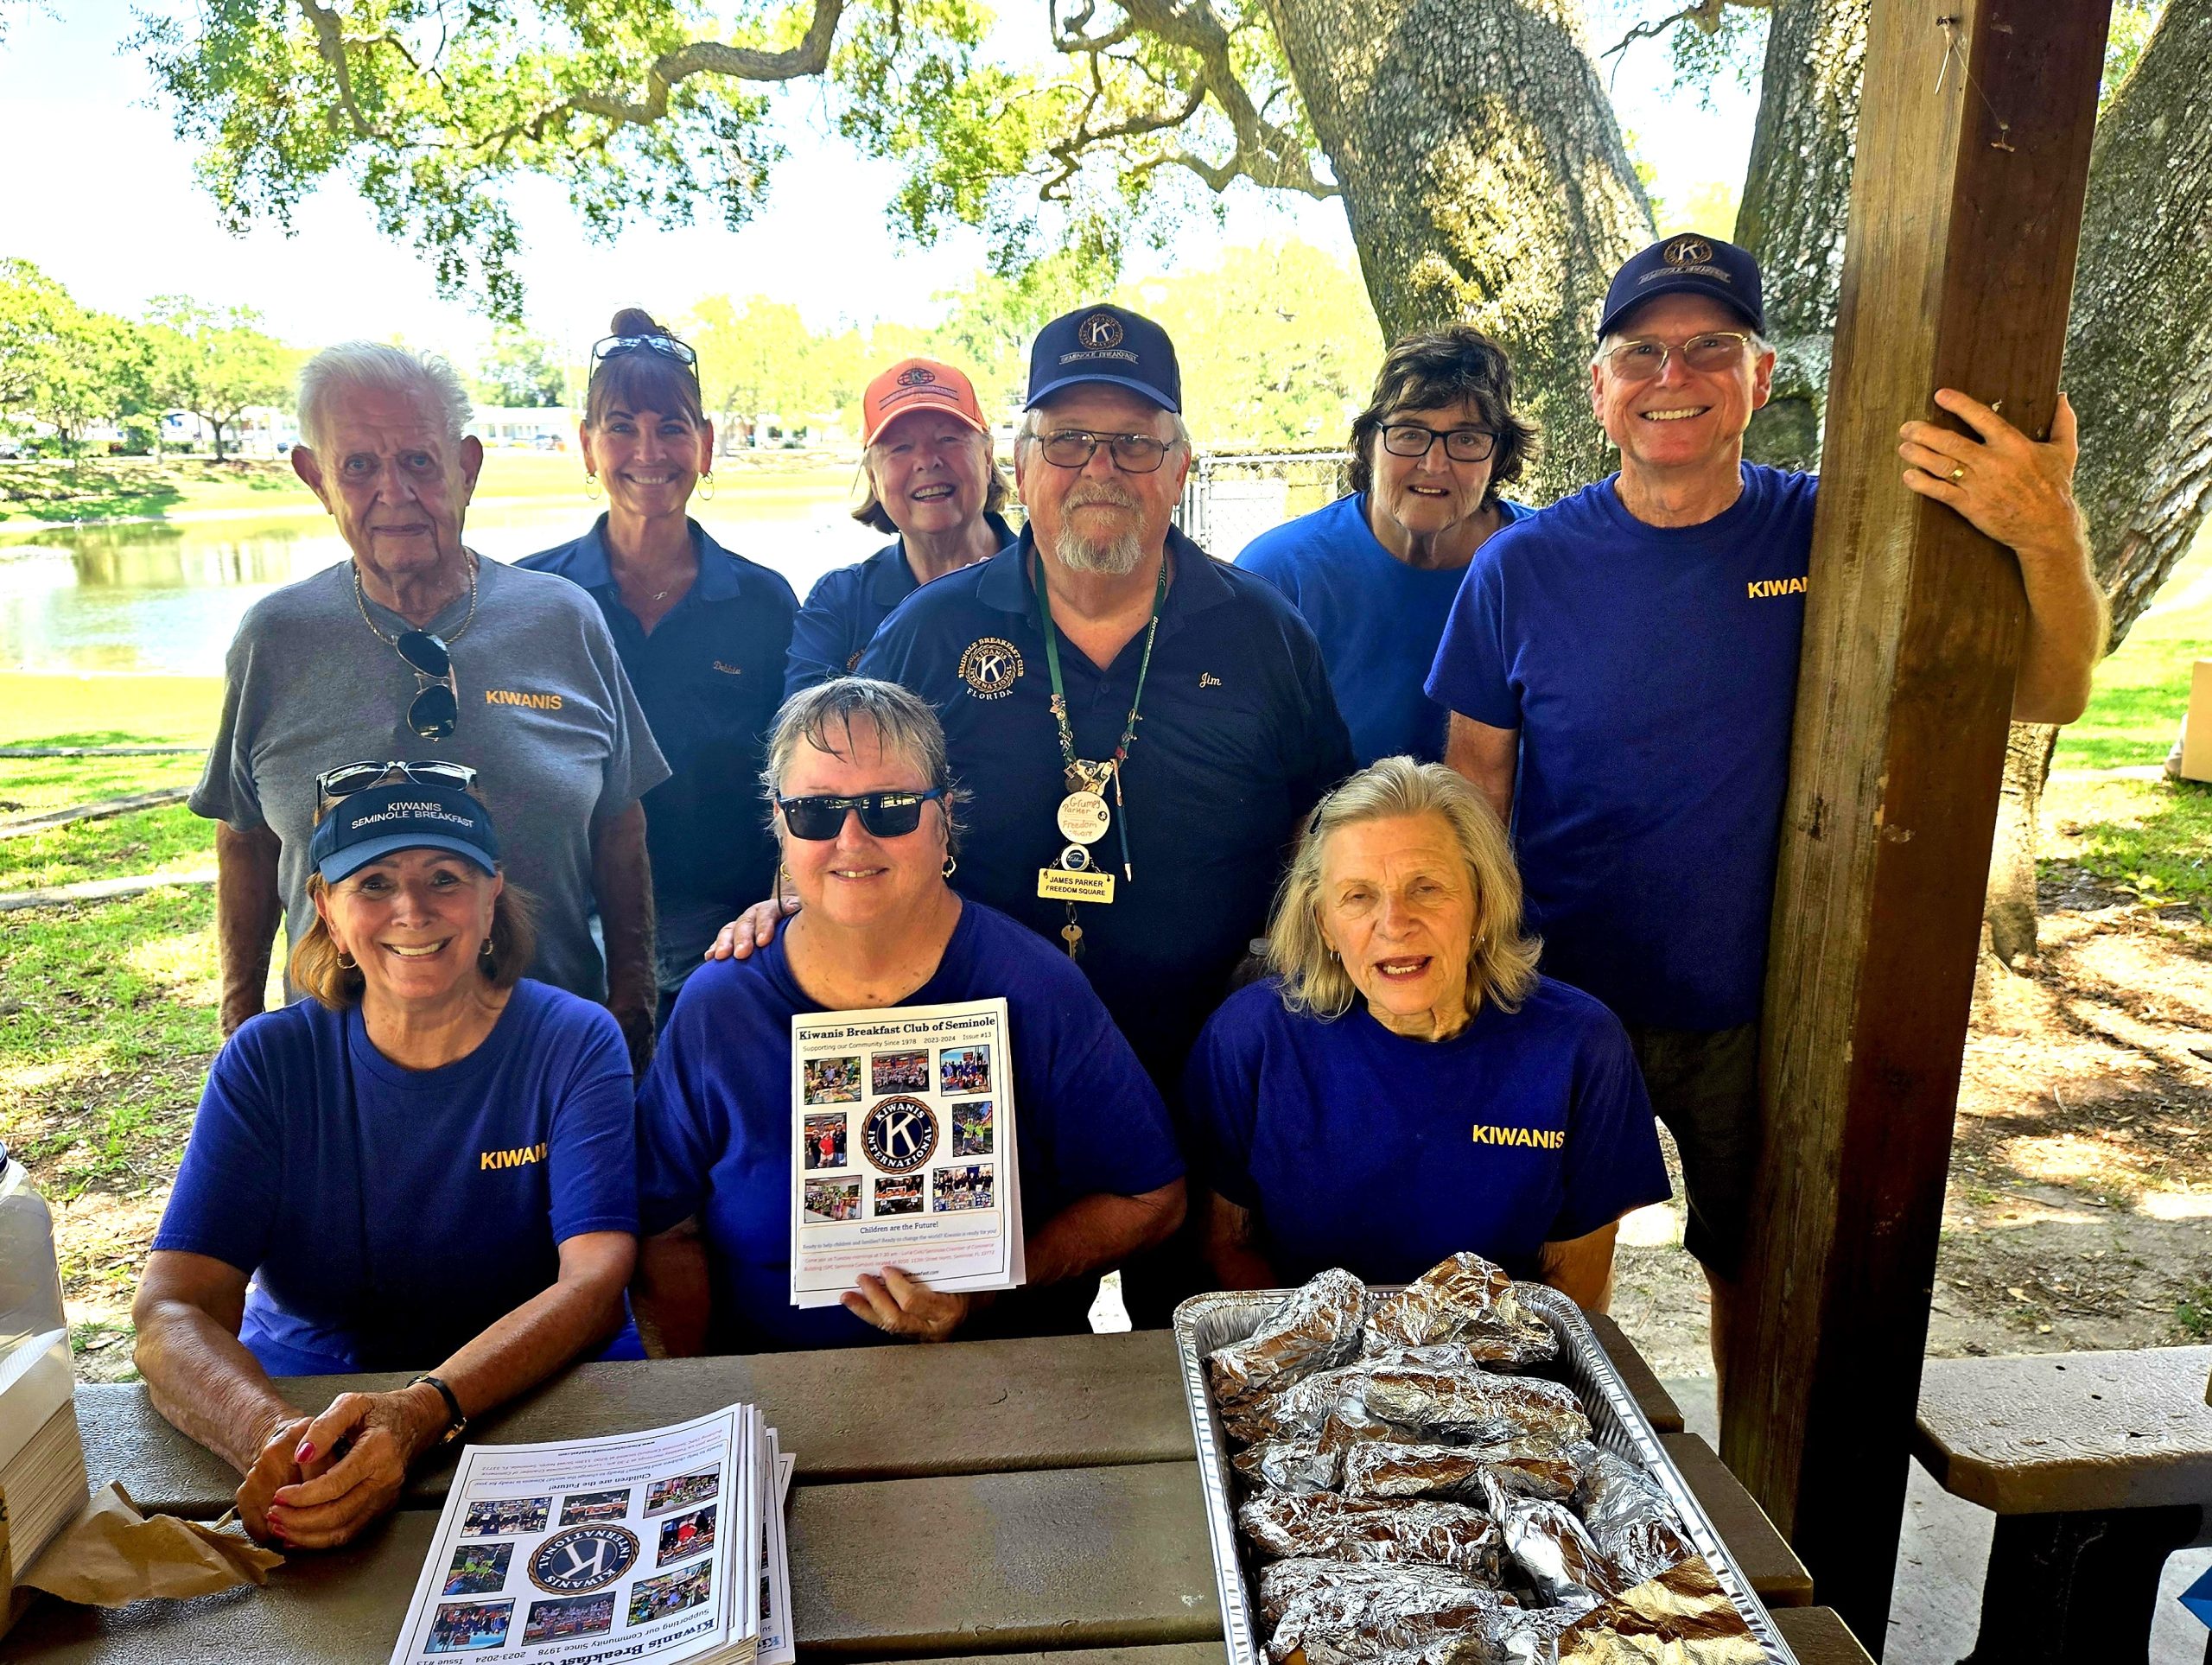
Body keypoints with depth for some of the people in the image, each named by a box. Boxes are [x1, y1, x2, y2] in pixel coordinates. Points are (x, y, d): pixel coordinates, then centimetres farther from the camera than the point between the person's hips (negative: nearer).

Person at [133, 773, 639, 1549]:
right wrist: (271, 1434, -34)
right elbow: (173, 1311, -12)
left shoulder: (576, 1043, -8)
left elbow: (596, 1284, -18)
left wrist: (419, 1414, -35)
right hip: (303, 1404, 3)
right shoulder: (268, 1062, -3)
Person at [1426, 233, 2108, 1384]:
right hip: (1564, 1002, -1)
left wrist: (2051, 534, -27)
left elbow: (2046, 697, -7)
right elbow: (1476, 782, -3)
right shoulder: (1524, 568, -9)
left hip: (1764, 1009, 1)